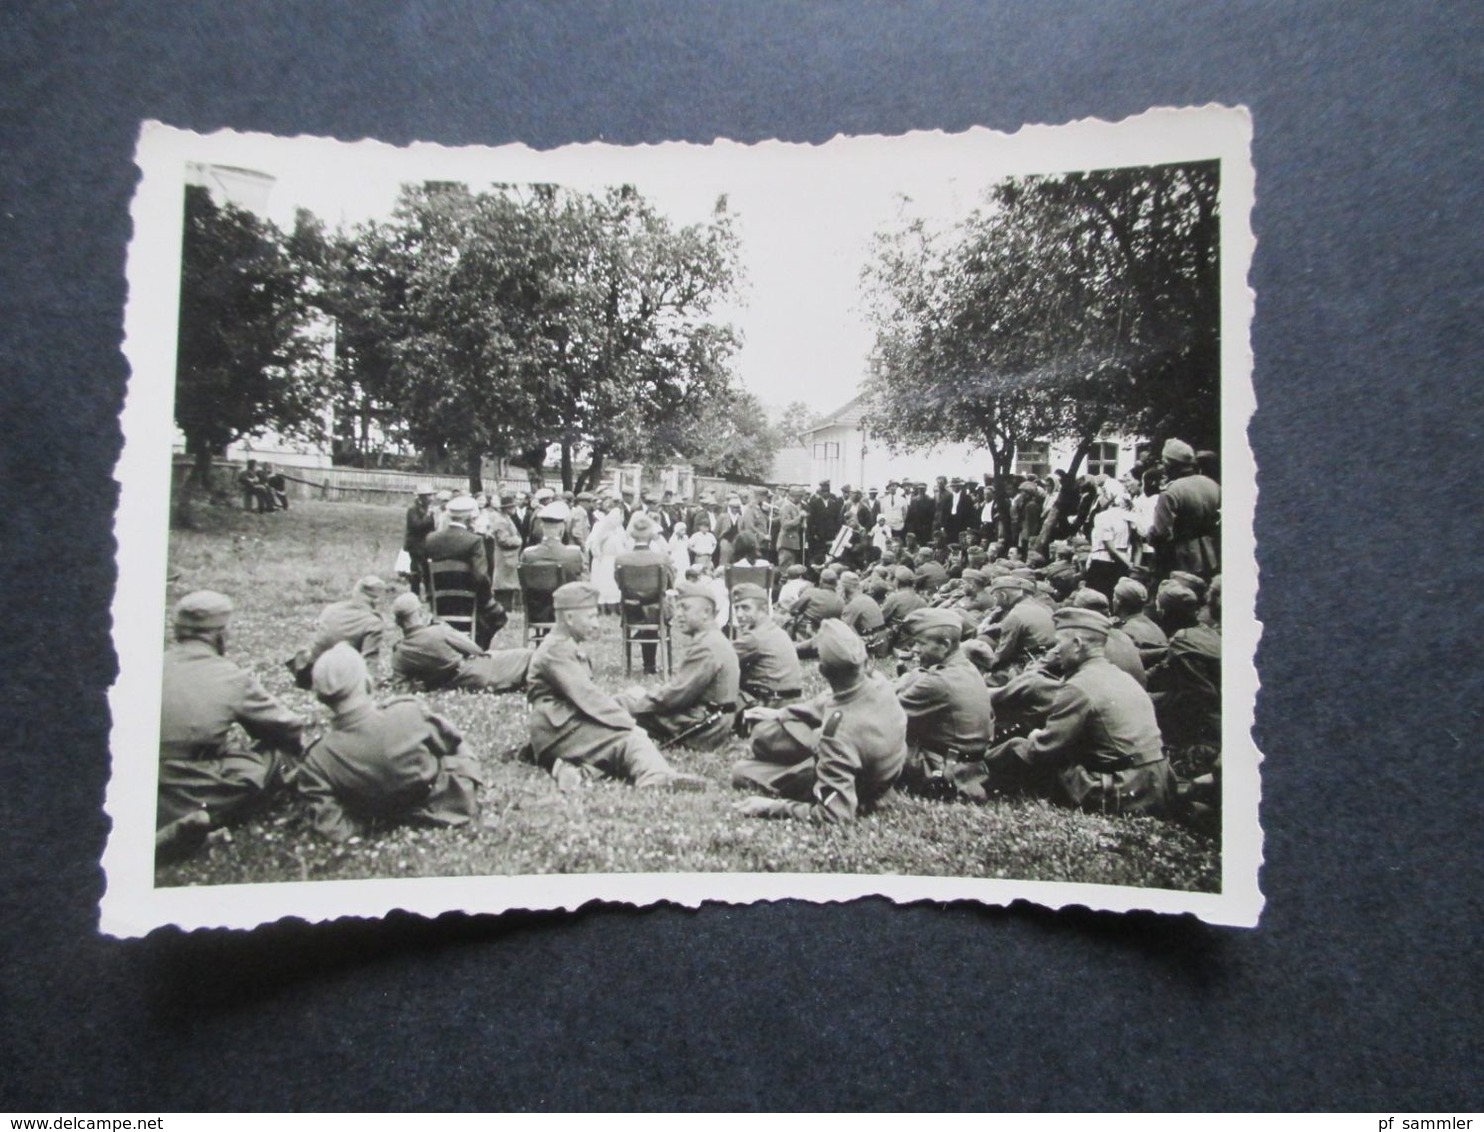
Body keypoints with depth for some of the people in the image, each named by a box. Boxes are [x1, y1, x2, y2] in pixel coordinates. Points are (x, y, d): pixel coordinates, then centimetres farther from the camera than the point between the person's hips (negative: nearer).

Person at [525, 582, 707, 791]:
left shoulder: (569, 647, 22)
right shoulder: (555, 650, -11)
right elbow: (586, 698, -18)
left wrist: (622, 711, 5)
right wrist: (629, 722, -16)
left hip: (573, 725, 9)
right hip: (559, 733, -9)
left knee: (633, 735, -11)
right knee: (629, 739, -24)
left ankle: (581, 770, -32)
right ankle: (656, 778, -51)